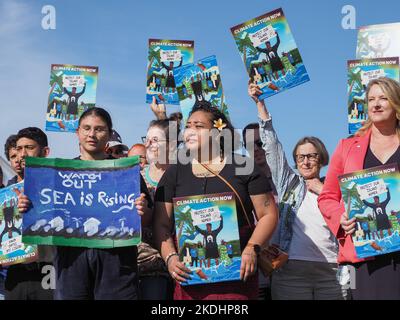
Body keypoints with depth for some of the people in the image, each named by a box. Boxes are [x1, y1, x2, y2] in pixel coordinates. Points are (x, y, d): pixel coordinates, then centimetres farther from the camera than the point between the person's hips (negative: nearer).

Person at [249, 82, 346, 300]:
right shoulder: (289, 183, 13)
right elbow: (271, 144, 9)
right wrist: (260, 103, 7)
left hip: (330, 272, 1)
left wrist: (323, 192, 3)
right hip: (291, 269, -1)